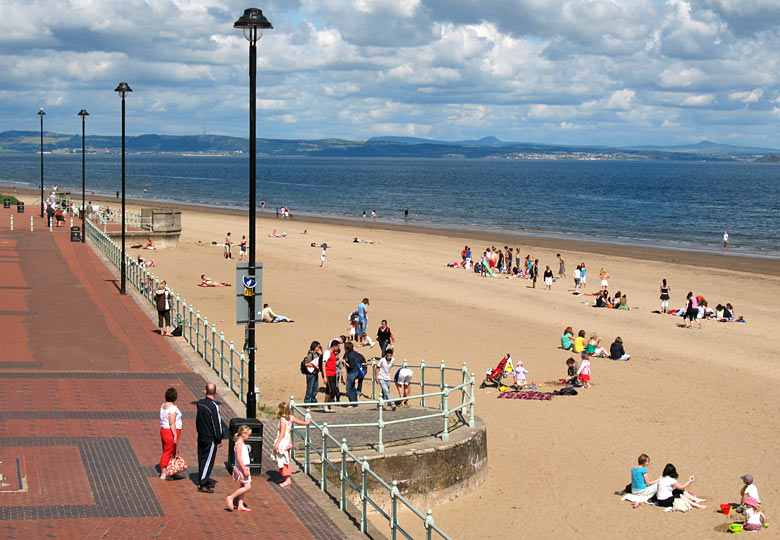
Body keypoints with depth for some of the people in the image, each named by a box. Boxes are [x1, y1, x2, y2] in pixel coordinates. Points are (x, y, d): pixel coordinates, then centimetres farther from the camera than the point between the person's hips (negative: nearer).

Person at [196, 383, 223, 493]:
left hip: (201, 437, 7)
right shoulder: (213, 406, -21)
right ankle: (203, 485, -2)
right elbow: (217, 424, -17)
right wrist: (219, 440, -10)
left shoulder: (200, 403, 1)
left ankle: (202, 481, 27)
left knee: (202, 460, 16)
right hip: (210, 439, -7)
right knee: (208, 460, -2)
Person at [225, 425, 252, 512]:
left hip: (244, 467, 10)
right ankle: (230, 498, -6)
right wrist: (244, 469, -24)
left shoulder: (242, 443, 13)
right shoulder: (239, 443, -16)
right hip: (241, 467, -10)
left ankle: (240, 506, 14)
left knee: (242, 487, 11)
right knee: (247, 486, -10)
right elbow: (239, 458, -22)